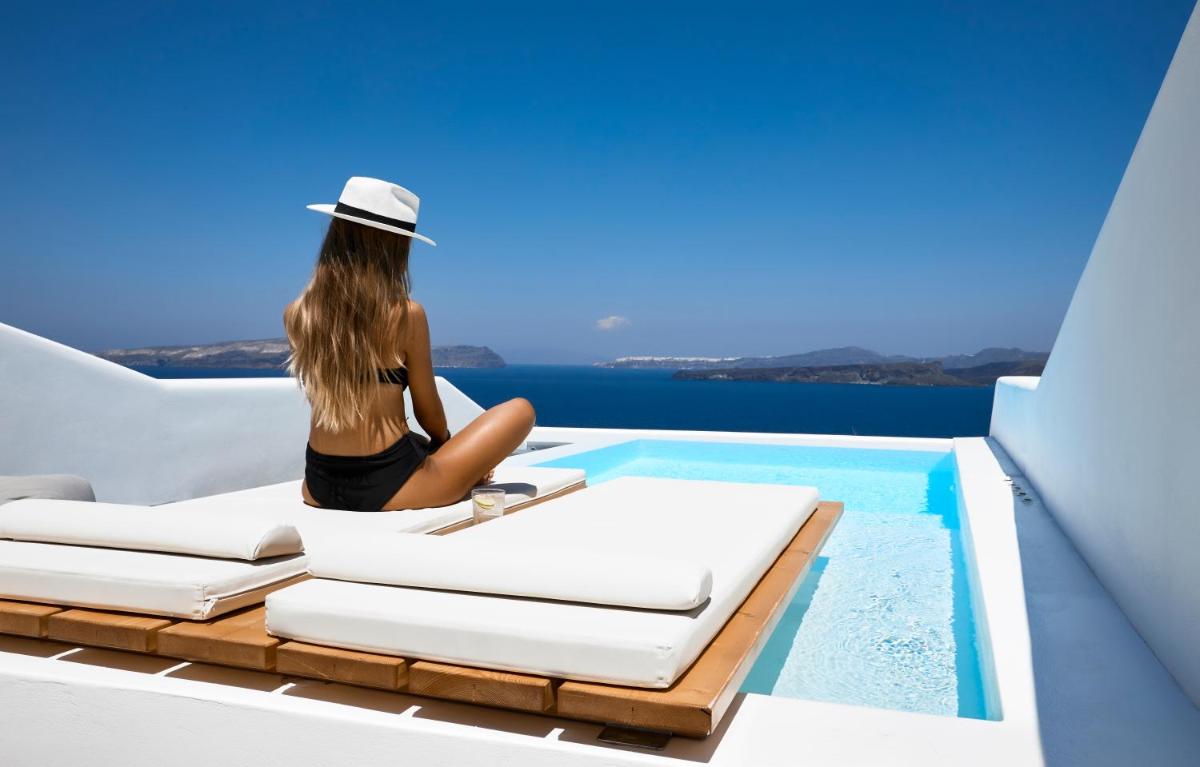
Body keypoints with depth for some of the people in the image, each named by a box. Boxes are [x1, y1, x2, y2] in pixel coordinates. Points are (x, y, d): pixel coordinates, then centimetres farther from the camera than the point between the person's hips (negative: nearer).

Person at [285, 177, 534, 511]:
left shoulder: (295, 315, -1)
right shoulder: (407, 315, -14)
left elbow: (346, 403, 11)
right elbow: (428, 412, -1)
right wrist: (444, 443, 19)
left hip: (319, 487, 6)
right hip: (387, 486, -6)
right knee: (520, 410, 9)